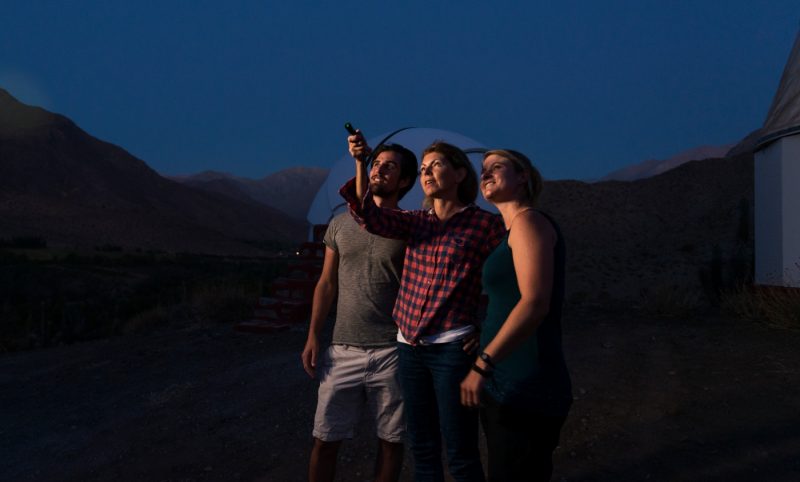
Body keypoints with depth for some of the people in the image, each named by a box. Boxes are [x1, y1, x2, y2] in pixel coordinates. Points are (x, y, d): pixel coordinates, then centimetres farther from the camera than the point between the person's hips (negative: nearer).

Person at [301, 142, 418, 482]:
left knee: (391, 439, 9)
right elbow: (326, 283, 11)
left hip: (392, 351, -2)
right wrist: (313, 335, 4)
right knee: (325, 439, 7)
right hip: (343, 350, 3)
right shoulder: (340, 224, 9)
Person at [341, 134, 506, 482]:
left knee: (460, 454, 1)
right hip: (409, 345, 5)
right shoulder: (416, 221, 11)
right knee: (422, 448, 15)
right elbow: (372, 218, -6)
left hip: (452, 348, -5)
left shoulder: (485, 224, -3)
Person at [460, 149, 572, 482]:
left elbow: (536, 303, -22)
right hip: (505, 386, 9)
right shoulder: (511, 231, 18)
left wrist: (482, 365, -26)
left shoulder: (529, 221, -10)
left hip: (525, 389, -9)